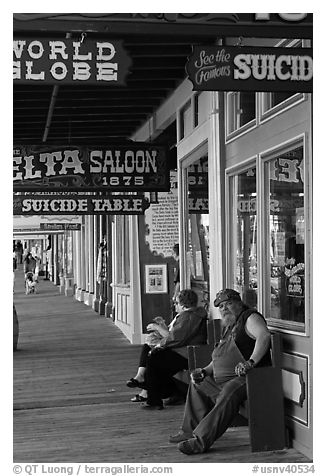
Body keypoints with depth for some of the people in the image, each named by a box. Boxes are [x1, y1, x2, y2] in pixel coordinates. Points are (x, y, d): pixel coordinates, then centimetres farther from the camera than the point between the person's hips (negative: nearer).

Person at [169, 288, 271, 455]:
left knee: (229, 393, -37)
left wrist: (251, 362, -37)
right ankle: (190, 430, 23)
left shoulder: (250, 318, -5)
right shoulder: (228, 328, 24)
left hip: (243, 378, -10)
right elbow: (218, 359, 29)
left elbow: (264, 335, -26)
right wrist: (205, 371, 11)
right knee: (197, 384, 20)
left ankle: (201, 439, -43)